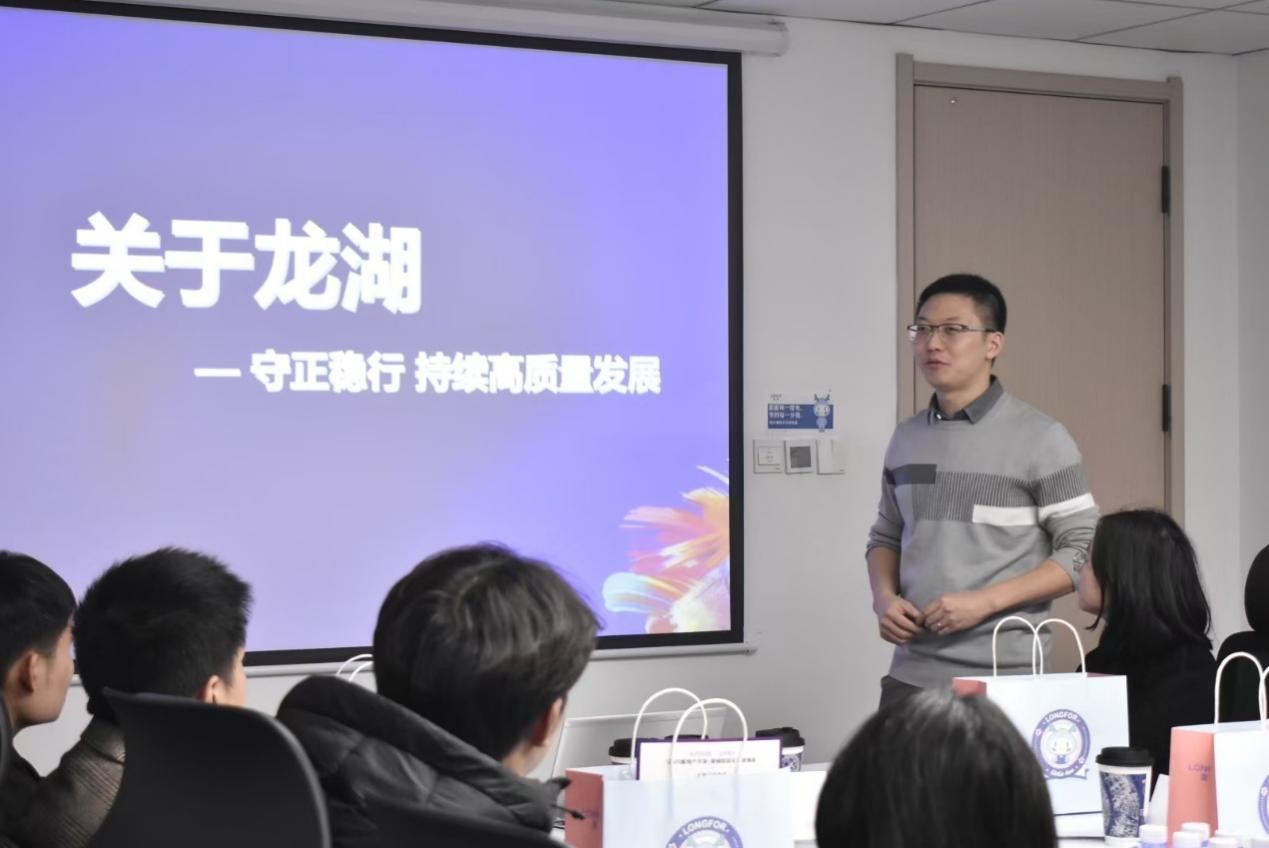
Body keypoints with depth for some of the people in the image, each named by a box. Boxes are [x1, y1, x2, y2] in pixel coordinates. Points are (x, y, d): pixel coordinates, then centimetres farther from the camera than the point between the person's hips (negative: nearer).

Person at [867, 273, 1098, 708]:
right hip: (912, 673, 4)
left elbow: (1082, 551, -6)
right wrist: (883, 597, 1)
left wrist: (985, 602, -14)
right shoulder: (906, 438, 10)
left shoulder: (1040, 438, -5)